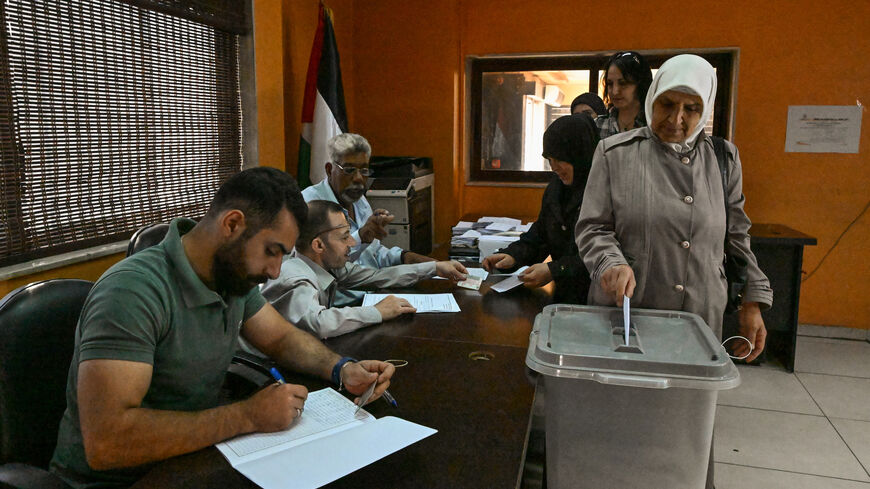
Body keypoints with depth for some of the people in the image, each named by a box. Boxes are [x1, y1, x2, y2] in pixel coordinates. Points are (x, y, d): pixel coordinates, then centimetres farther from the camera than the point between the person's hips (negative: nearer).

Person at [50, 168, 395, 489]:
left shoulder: (234, 275, -2)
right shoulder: (132, 291, -27)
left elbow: (282, 338, 11)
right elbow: (105, 443, -33)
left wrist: (341, 369, -8)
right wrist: (248, 416, -30)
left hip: (196, 453, 7)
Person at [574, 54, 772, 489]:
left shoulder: (723, 159, 10)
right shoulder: (615, 153, 0)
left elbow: (736, 238, 14)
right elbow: (592, 227, -2)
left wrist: (753, 301, 10)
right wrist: (612, 263, -21)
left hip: (699, 320, 3)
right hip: (625, 311, -2)